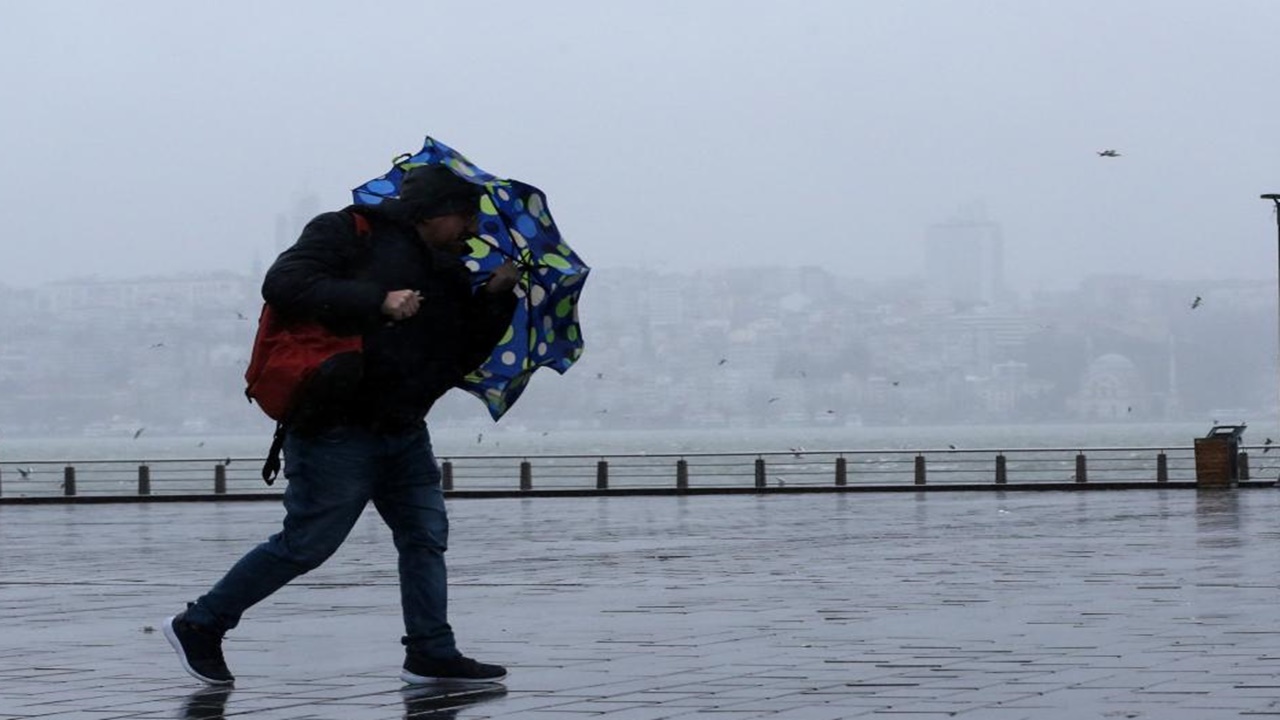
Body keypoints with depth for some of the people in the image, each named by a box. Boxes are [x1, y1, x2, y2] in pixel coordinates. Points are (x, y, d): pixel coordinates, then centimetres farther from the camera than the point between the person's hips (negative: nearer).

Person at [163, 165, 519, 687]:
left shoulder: (448, 272, 16)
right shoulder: (352, 233, -7)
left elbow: (463, 358, 16)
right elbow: (283, 284, -20)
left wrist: (496, 298, 1)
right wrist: (377, 301, -25)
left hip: (403, 431, 8)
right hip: (338, 428, -8)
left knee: (426, 536, 5)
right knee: (306, 543, -4)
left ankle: (431, 654, 13)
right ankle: (198, 626, 9)